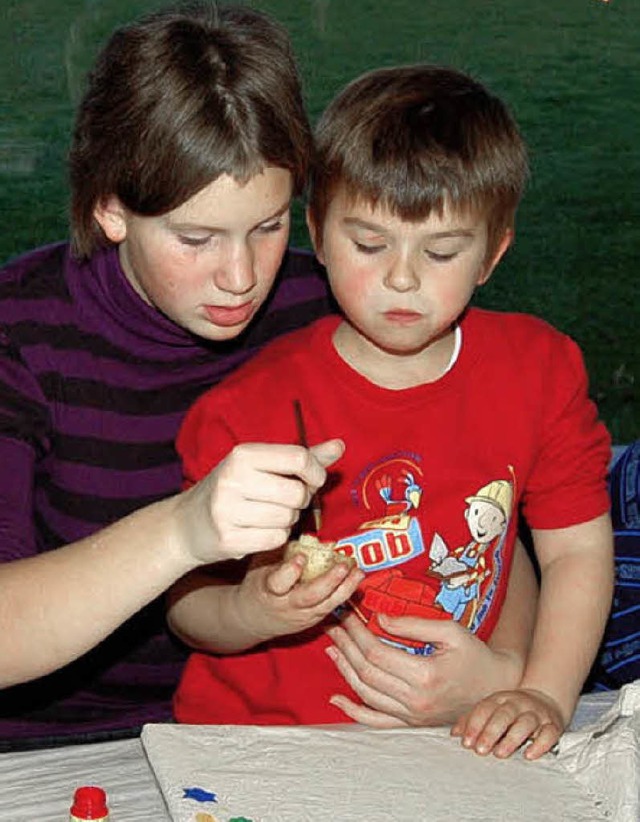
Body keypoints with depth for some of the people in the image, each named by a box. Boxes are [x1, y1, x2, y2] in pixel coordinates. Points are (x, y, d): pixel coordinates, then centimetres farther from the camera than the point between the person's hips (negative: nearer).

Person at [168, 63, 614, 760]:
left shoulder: (539, 371, 2)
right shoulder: (248, 409, -10)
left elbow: (578, 551, 9)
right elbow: (187, 600, -4)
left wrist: (544, 695, -3)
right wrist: (250, 612, -25)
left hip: (450, 739, 2)